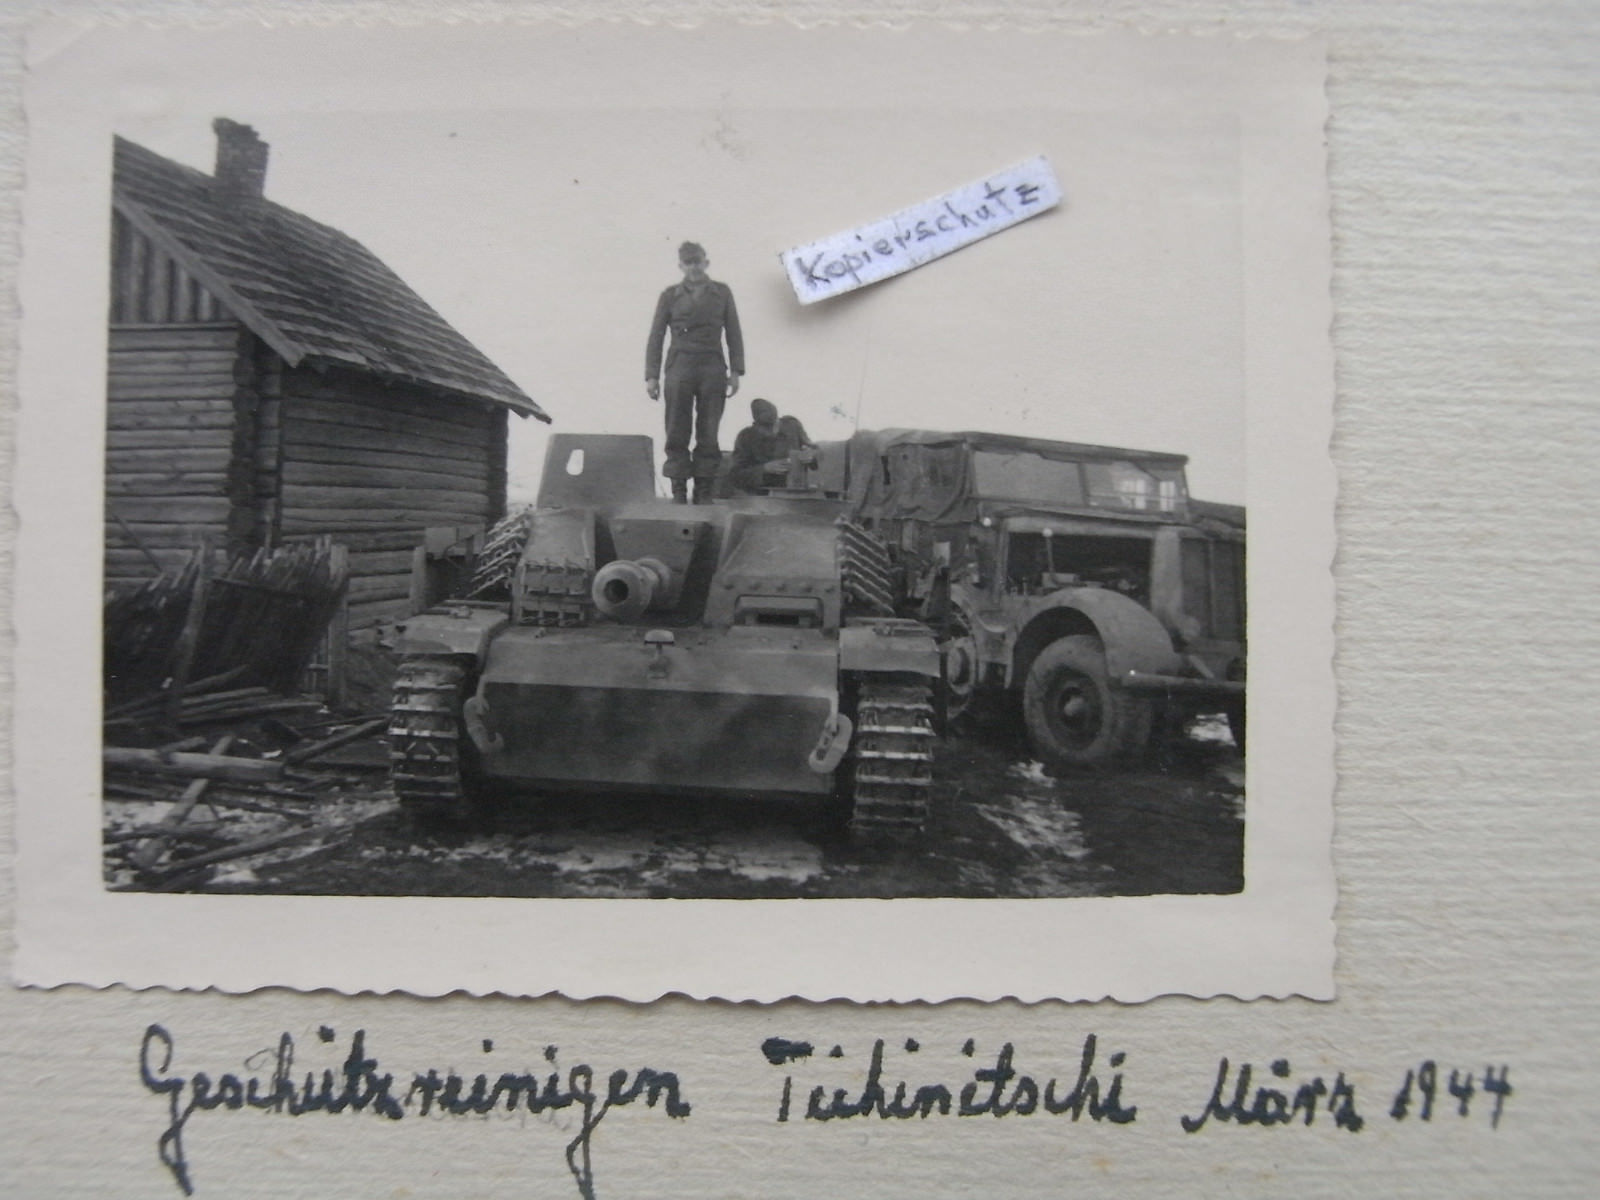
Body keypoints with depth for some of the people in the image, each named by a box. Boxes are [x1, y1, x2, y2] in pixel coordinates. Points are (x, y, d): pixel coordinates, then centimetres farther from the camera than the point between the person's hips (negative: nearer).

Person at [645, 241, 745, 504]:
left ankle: (704, 491, 5)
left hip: (712, 367, 0)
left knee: (708, 434, 0)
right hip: (679, 366, 0)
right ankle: (679, 490, 2)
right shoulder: (670, 296, 9)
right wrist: (651, 375, 1)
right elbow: (656, 337, 8)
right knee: (677, 433, -3)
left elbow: (734, 334, 11)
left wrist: (735, 371, 2)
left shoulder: (722, 293, 11)